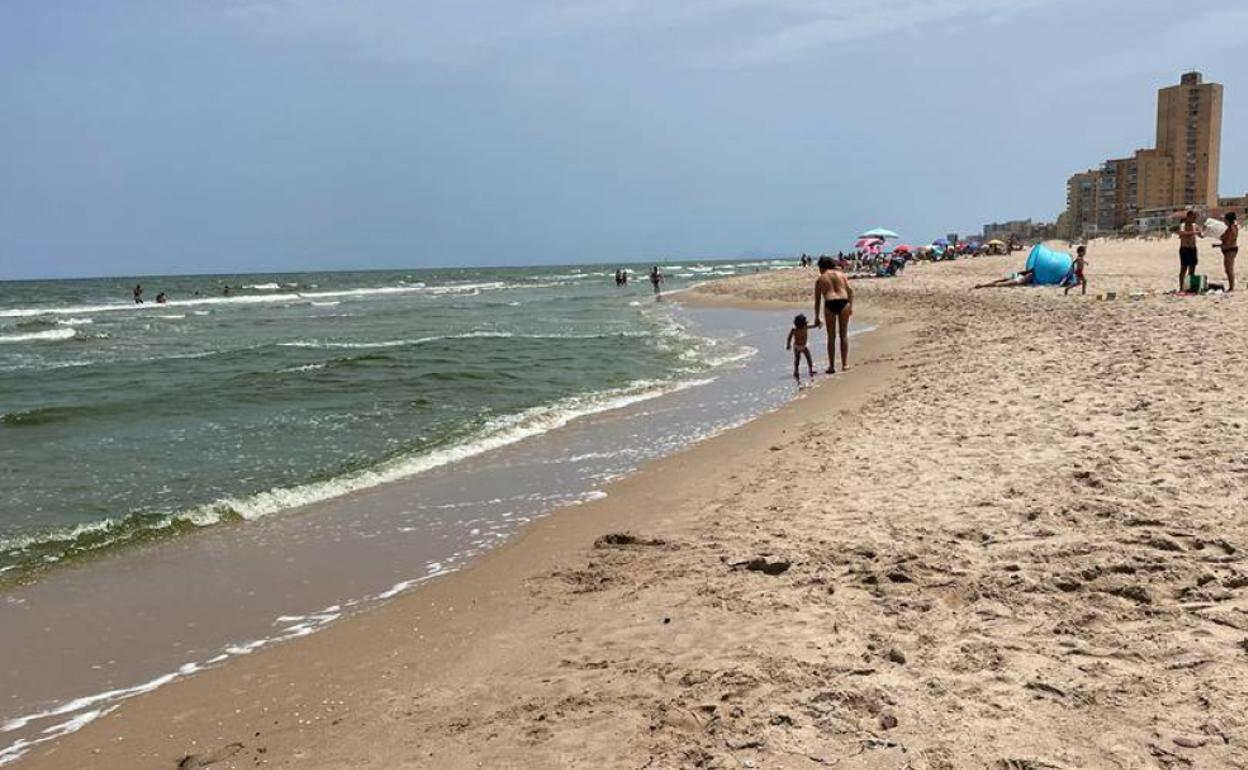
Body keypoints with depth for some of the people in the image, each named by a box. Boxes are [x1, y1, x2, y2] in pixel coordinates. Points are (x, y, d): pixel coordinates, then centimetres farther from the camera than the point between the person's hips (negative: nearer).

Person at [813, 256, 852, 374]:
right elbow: (850, 290, 4)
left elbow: (817, 300, 14)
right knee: (844, 335, 11)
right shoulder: (841, 274, 18)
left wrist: (817, 318, 18)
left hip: (830, 304, -1)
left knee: (831, 337, 8)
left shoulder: (820, 279, 15)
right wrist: (851, 306, 2)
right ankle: (844, 364, 11)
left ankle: (832, 366, 8)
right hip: (844, 302, 1)